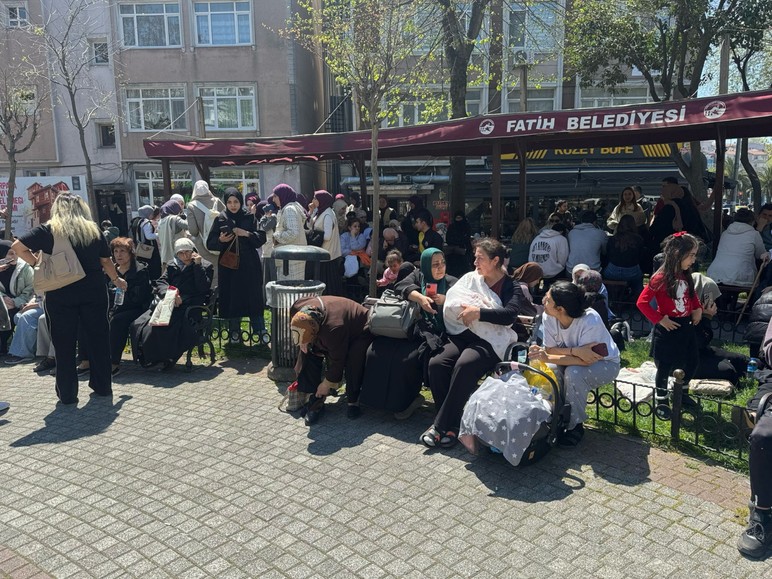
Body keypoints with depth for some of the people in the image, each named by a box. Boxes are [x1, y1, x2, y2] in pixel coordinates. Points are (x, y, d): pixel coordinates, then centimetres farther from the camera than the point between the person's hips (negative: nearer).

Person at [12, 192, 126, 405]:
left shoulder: (48, 230, 0)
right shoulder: (94, 230, 5)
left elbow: (18, 246, -8)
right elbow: (106, 261, 10)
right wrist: (116, 280, 25)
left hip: (60, 294, -1)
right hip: (93, 292, 2)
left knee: (64, 344, 7)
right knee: (98, 339, 12)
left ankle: (67, 394, 11)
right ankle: (103, 386, 20)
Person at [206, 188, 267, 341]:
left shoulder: (250, 217, 2)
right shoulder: (220, 219, 3)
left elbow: (262, 238, -2)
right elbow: (210, 243, 3)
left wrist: (246, 234, -16)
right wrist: (220, 240, -16)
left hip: (249, 264, 0)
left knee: (253, 296, 2)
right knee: (231, 298, 3)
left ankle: (259, 329, 13)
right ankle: (234, 332, 15)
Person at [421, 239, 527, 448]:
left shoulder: (512, 288, 8)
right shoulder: (471, 278, 21)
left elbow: (509, 315, -9)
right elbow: (450, 300, 10)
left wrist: (479, 312, -16)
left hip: (490, 341, -5)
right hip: (463, 335, 5)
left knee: (464, 365, -34)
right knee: (436, 363, -23)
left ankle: (442, 425, -24)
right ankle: (450, 423, -14)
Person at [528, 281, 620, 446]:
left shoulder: (590, 321, -35)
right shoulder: (548, 318, -21)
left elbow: (586, 360, -33)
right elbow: (550, 349, -15)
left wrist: (548, 358, -41)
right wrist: (575, 351, -35)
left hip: (604, 363, -4)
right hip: (574, 359, 4)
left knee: (573, 373, -34)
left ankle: (575, 425, -12)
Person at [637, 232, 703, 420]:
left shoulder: (686, 276, 3)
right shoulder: (660, 278, -20)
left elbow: (693, 294, 24)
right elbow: (642, 302, -21)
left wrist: (698, 309, 7)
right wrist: (659, 319, -20)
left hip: (686, 326, 8)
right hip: (668, 329, -8)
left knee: (692, 362, 17)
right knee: (664, 367, 4)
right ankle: (661, 401, 21)